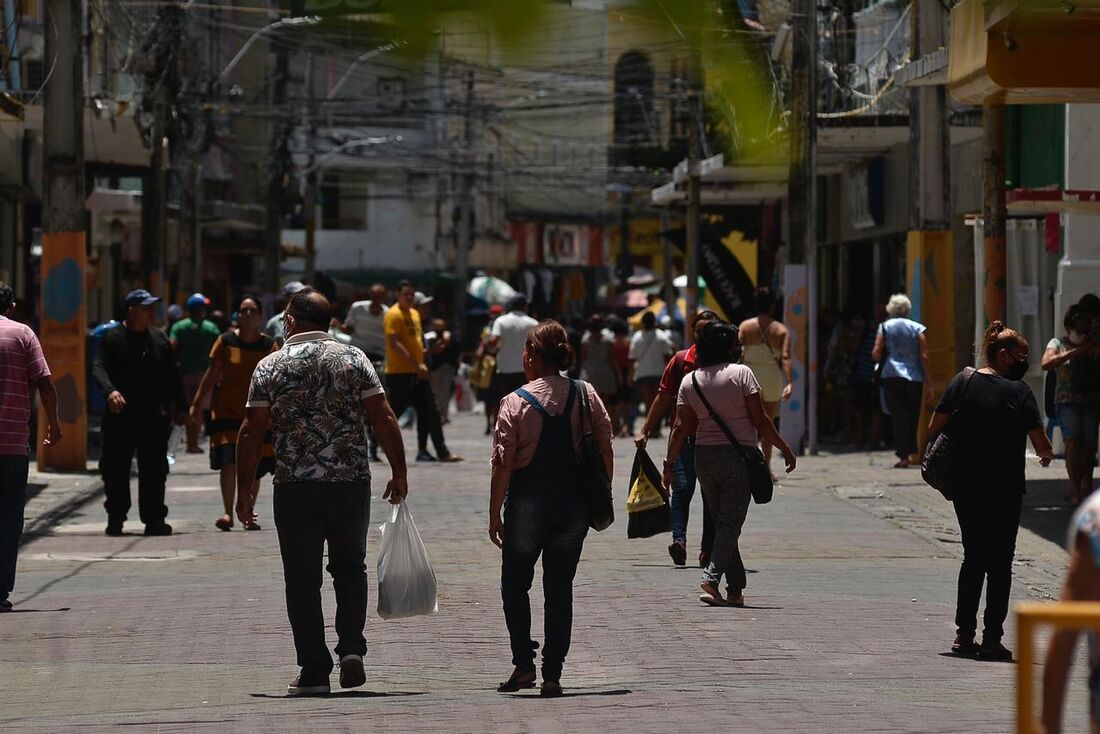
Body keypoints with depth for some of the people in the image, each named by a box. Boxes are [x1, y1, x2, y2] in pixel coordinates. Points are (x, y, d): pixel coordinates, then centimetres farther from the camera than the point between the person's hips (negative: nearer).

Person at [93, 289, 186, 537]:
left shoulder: (159, 338, 12)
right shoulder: (113, 338, -2)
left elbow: (172, 375, 19)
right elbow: (99, 368, -14)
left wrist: (180, 407, 16)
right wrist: (110, 391, -33)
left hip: (154, 417, 3)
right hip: (120, 417, -3)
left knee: (155, 470, -1)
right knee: (115, 470, 2)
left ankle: (154, 519, 3)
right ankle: (115, 519, 13)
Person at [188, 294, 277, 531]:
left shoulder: (268, 345, 2)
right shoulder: (226, 342, 0)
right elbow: (212, 375, 4)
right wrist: (197, 403, 2)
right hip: (227, 411, -2)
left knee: (253, 468, 5)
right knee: (229, 461, -15)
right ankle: (228, 513, -10)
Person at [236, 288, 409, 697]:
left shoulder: (270, 367, 0)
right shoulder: (353, 359, 2)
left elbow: (252, 433, -1)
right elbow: (384, 420, -2)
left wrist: (245, 489, 6)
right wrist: (399, 474, 6)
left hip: (296, 486, -2)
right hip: (352, 482, 2)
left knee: (303, 579, 6)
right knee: (349, 568, 19)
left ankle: (314, 672, 4)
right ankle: (351, 648, 2)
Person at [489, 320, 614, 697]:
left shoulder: (516, 401, -9)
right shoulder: (586, 395, 0)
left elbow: (503, 464, -10)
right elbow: (605, 448, 1)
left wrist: (495, 514, -4)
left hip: (528, 503, -3)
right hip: (574, 502, 3)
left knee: (515, 584, 13)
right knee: (560, 589, 8)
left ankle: (523, 663, 3)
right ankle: (553, 674, 5)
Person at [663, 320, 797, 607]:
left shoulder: (690, 381, 4)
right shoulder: (741, 373, -8)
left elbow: (681, 427, 0)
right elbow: (760, 420, -9)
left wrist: (669, 464, 6)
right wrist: (785, 449, -1)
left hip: (704, 457, 5)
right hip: (738, 456, -5)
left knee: (721, 521, 14)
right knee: (731, 522, -3)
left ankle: (736, 589, 15)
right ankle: (712, 577, -22)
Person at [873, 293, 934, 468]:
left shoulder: (885, 327, 3)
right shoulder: (917, 328, 4)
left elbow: (876, 354, -5)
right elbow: (924, 357, -1)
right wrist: (928, 384, 1)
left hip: (891, 376, -1)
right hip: (914, 377, 1)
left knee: (898, 415, -3)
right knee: (912, 416, 14)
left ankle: (904, 455, -12)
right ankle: (912, 453, 16)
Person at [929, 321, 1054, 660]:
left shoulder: (963, 381, 3)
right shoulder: (1018, 391, -9)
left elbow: (935, 427, -1)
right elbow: (1041, 444, -11)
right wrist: (1047, 454, 10)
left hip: (964, 488, 4)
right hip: (1003, 489, -4)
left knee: (973, 557, 16)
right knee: (999, 562, 3)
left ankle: (964, 634, 15)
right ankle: (992, 638, -2)